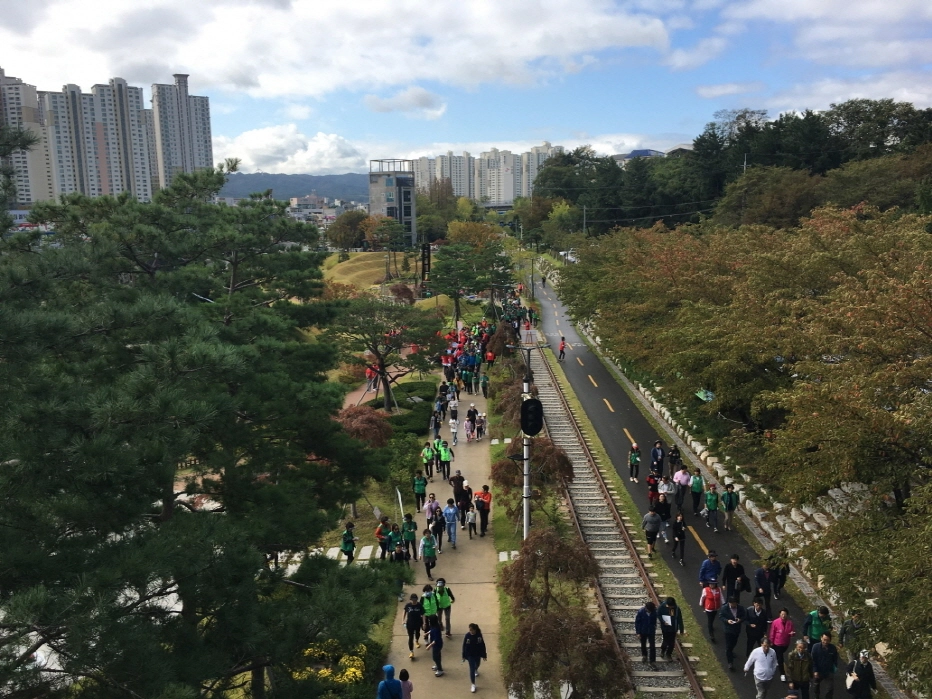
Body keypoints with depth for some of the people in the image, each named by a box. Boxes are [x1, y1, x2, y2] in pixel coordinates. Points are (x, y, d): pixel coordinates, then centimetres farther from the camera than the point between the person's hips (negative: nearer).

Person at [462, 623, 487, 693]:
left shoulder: (479, 635, -20)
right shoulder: (467, 635, -20)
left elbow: (483, 645, -9)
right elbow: (464, 646, -9)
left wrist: (484, 655, -4)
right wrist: (464, 656, -4)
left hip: (478, 654, 2)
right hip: (470, 655, -2)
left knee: (477, 664, 27)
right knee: (472, 668, -2)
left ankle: (476, 670, 64)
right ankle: (473, 684, 10)